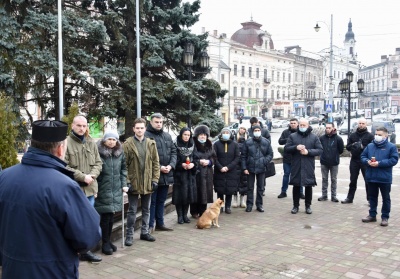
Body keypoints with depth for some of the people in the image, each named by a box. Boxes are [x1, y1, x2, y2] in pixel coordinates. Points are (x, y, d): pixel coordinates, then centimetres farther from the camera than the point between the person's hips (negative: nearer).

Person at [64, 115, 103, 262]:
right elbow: (64, 167, -16)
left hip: (90, 189, 6)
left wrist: (92, 175, -9)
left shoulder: (91, 143, 9)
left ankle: (86, 250, 29)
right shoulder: (66, 143, -10)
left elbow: (98, 163, 10)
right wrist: (83, 177, -17)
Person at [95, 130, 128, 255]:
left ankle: (108, 240, 27)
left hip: (116, 190, 5)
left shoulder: (120, 153, 7)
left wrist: (124, 184, 9)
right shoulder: (98, 152, -11)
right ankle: (105, 243, 13)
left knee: (111, 217, 12)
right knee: (105, 217, 0)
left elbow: (123, 169, 15)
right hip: (102, 190, -5)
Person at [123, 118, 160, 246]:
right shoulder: (127, 144, -6)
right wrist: (127, 181, -13)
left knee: (146, 210, 14)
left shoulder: (151, 143, 4)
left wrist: (155, 179, -1)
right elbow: (124, 164, -8)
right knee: (132, 210, 5)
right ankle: (129, 235, 15)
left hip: (148, 183, 4)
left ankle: (145, 232, 27)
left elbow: (156, 163, 5)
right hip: (133, 182, -3)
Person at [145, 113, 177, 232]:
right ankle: (150, 225, 12)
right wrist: (159, 167, -18)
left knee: (161, 201, 16)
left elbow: (173, 152, 12)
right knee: (152, 201, 2)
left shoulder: (167, 136, 13)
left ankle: (160, 223, 26)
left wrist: (170, 165, -4)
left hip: (166, 175, 6)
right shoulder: (146, 136, -9)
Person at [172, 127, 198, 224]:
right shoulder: (175, 145, -5)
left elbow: (196, 158, 9)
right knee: (179, 194, -3)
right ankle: (180, 216, 7)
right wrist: (182, 164, -20)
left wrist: (193, 164, -10)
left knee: (189, 194, 5)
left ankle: (185, 215, 16)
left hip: (190, 174, 4)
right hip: (179, 173, -4)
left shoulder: (192, 145, 10)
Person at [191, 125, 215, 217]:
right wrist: (199, 161, -15)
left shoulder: (209, 145, 13)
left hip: (206, 173, 5)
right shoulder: (193, 145, -6)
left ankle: (202, 212, 16)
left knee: (205, 191, 5)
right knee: (196, 192, -3)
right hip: (196, 172, -5)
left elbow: (213, 158, 14)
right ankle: (194, 212, 10)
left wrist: (208, 161, -5)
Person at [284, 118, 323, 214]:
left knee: (308, 186, 6)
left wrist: (308, 151, -14)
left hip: (308, 167, 0)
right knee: (296, 186, 6)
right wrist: (296, 147, -16)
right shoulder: (292, 136, 6)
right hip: (296, 166, 0)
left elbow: (320, 150, 0)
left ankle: (308, 206, 19)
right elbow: (286, 148, 1)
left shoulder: (314, 137, 5)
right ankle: (295, 206, 18)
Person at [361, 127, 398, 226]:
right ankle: (372, 215, 26)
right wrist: (367, 161, -12)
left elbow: (394, 160, -13)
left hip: (385, 178, -4)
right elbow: (363, 156, 11)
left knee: (386, 198, 7)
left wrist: (379, 163, -20)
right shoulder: (370, 146, 8)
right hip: (371, 177, 4)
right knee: (372, 197, 14)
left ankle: (385, 217, 16)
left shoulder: (391, 147, -6)